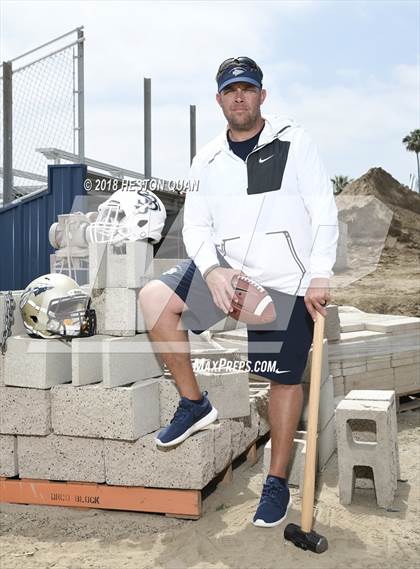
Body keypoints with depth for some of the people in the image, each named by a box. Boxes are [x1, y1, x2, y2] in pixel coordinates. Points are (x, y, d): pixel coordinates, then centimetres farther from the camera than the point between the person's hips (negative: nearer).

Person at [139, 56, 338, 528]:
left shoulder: (294, 141, -3)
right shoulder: (208, 159, 8)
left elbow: (324, 213, -6)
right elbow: (195, 226, 4)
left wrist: (319, 278, -15)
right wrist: (212, 270, -15)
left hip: (288, 281, -3)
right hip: (227, 270, 4)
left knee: (285, 379, 1)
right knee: (155, 298, -14)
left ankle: (278, 481, 21)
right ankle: (194, 403, 3)